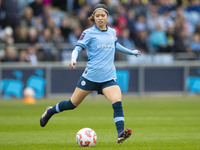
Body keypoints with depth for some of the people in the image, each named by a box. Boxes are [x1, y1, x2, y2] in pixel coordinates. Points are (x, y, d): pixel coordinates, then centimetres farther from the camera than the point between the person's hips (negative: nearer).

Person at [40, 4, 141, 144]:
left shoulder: (112, 32, 12)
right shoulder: (89, 33, -3)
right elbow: (78, 47, -11)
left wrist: (131, 52, 41)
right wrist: (73, 59, -31)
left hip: (109, 77, 3)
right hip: (91, 75, -3)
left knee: (117, 102, -22)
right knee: (73, 104, 7)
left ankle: (120, 134, -29)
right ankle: (50, 111, 35)